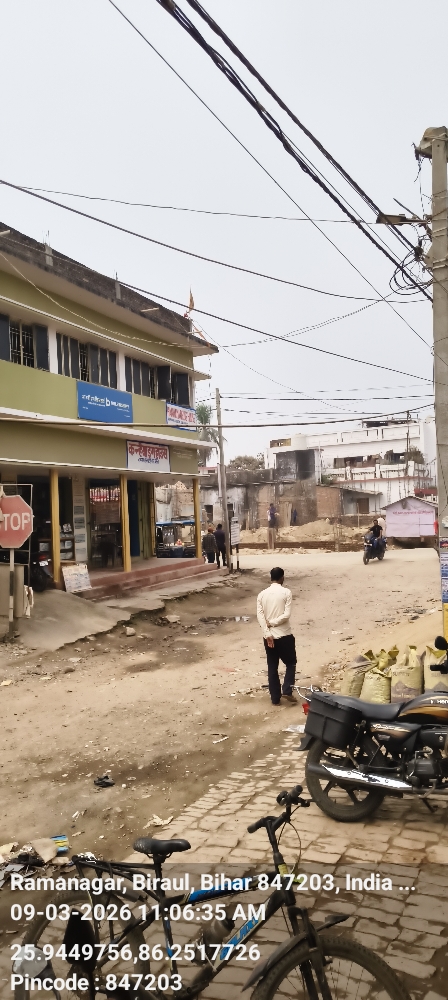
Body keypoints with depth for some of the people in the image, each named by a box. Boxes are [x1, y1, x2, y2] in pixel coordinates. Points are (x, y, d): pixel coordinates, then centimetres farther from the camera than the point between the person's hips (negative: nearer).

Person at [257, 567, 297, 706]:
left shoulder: (262, 594, 2)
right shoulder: (286, 592, -8)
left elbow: (260, 616, -6)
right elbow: (286, 615, -16)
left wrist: (267, 633, -10)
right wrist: (272, 622, -6)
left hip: (269, 636, 3)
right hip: (284, 635, -3)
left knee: (272, 668, 11)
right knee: (290, 663, 15)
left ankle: (275, 698, 15)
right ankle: (287, 691, 3)